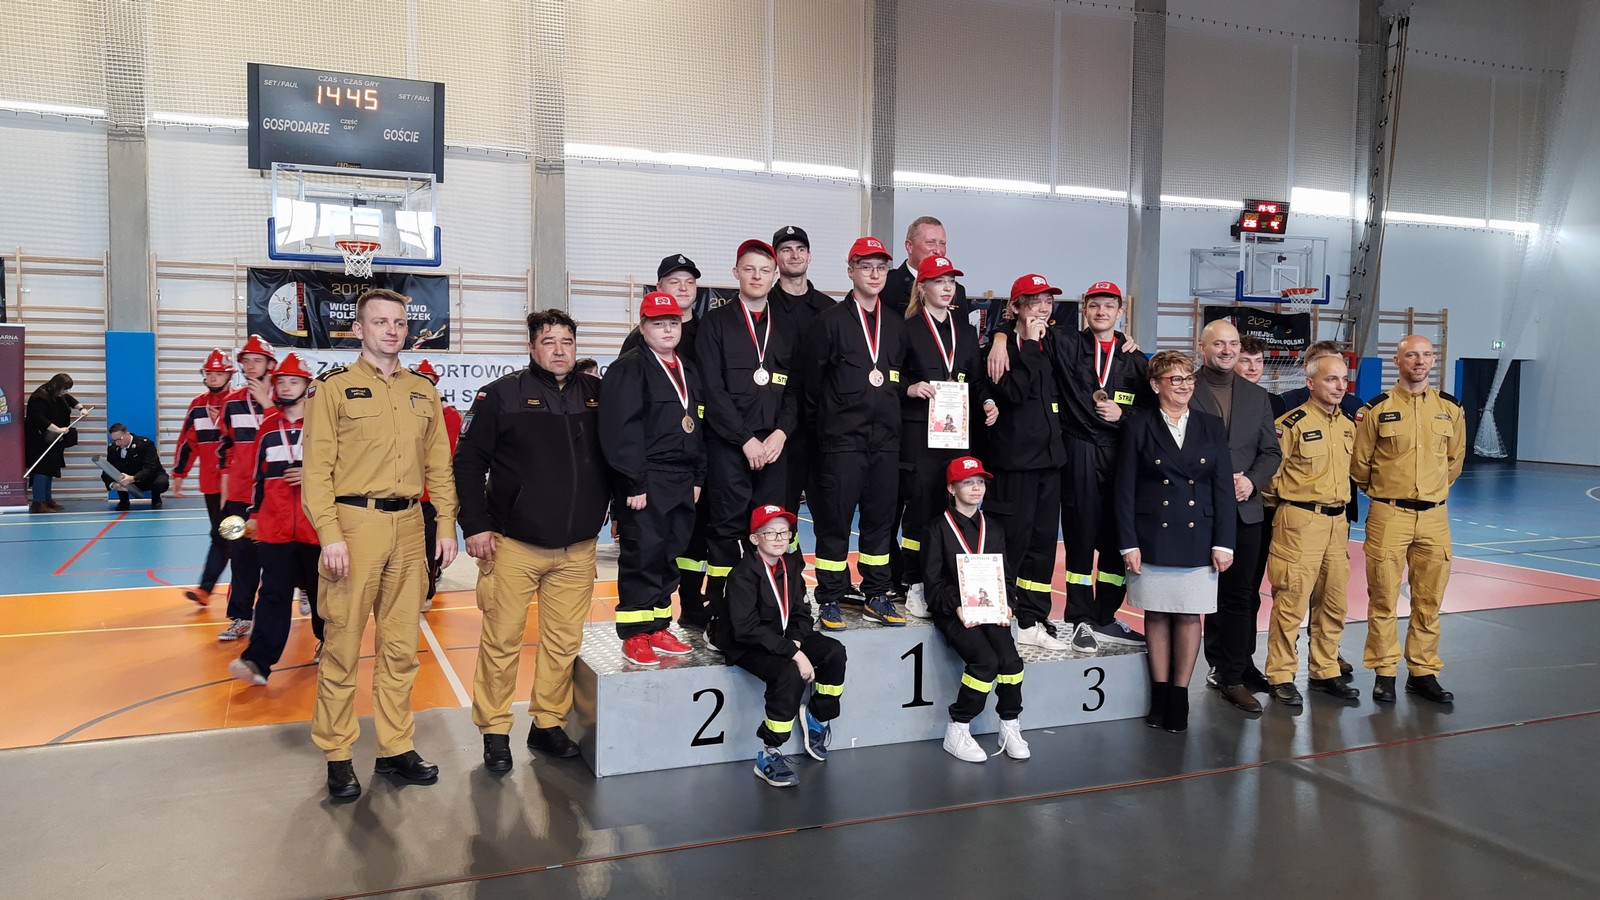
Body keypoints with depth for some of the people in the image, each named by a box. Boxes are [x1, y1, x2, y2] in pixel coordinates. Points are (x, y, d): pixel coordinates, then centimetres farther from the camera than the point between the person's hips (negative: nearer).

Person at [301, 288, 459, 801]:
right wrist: (329, 535, -14)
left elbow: (439, 466, 13)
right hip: (354, 524, -4)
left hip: (409, 528, 4)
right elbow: (317, 468, -7)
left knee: (401, 647, 10)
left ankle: (395, 748, 22)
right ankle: (337, 756, 15)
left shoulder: (423, 392, 13)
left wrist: (447, 526, 6)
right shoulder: (335, 387, -1)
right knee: (343, 648, 2)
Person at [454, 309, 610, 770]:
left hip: (577, 548, 3)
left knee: (564, 641, 8)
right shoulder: (502, 394, -3)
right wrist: (475, 525, -8)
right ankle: (495, 731, 17)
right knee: (502, 641, 3)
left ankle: (548, 723, 24)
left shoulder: (597, 394, 6)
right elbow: (469, 461, -3)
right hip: (513, 545, -3)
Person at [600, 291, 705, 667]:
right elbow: (621, 429, -15)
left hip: (681, 481, 8)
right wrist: (634, 483, -19)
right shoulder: (629, 368, -7)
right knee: (642, 554, -6)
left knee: (671, 555, 10)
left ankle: (658, 627, 21)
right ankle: (634, 634, 4)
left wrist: (698, 477, 16)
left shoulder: (688, 370, 18)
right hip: (644, 480, -7)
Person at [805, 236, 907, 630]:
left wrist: (890, 415, 10)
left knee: (881, 519, 9)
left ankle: (875, 597, 20)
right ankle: (830, 600, 8)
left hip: (886, 439, 5)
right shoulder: (831, 321, -2)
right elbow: (812, 380, 0)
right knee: (835, 521, -1)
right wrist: (820, 425, 2)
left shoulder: (896, 325, 13)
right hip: (842, 439, -5)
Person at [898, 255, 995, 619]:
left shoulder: (966, 332, 18)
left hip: (959, 430, 5)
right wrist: (910, 389, -18)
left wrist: (987, 402, 1)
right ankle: (915, 586, 5)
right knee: (920, 506, -4)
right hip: (919, 431, -5)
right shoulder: (908, 328, 1)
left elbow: (976, 380, 19)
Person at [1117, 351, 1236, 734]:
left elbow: (1224, 487, 5)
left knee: (1190, 616, 3)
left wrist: (1223, 542, -2)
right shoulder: (1138, 427, 0)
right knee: (1157, 615, 6)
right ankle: (1159, 696, 17)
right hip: (1153, 538, -1)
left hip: (1197, 540, 2)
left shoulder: (1211, 427, 6)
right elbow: (1125, 490, -2)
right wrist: (1129, 543, -8)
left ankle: (1179, 697, 13)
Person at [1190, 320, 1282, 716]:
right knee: (1210, 591, 4)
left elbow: (1271, 451, 12)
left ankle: (1232, 674, 14)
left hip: (1245, 508, 4)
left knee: (1240, 593, 5)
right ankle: (1229, 671, 15)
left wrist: (1251, 480, -6)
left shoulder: (1257, 396, 13)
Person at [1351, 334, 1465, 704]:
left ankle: (1423, 672, 19)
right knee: (1383, 598, 1)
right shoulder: (1376, 409, -3)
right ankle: (1383, 672, 12)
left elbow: (1455, 460, 18)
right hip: (1388, 516, -3)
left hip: (1434, 517, 3)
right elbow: (1359, 463, 4)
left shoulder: (1451, 409, 6)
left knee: (1429, 601, 8)